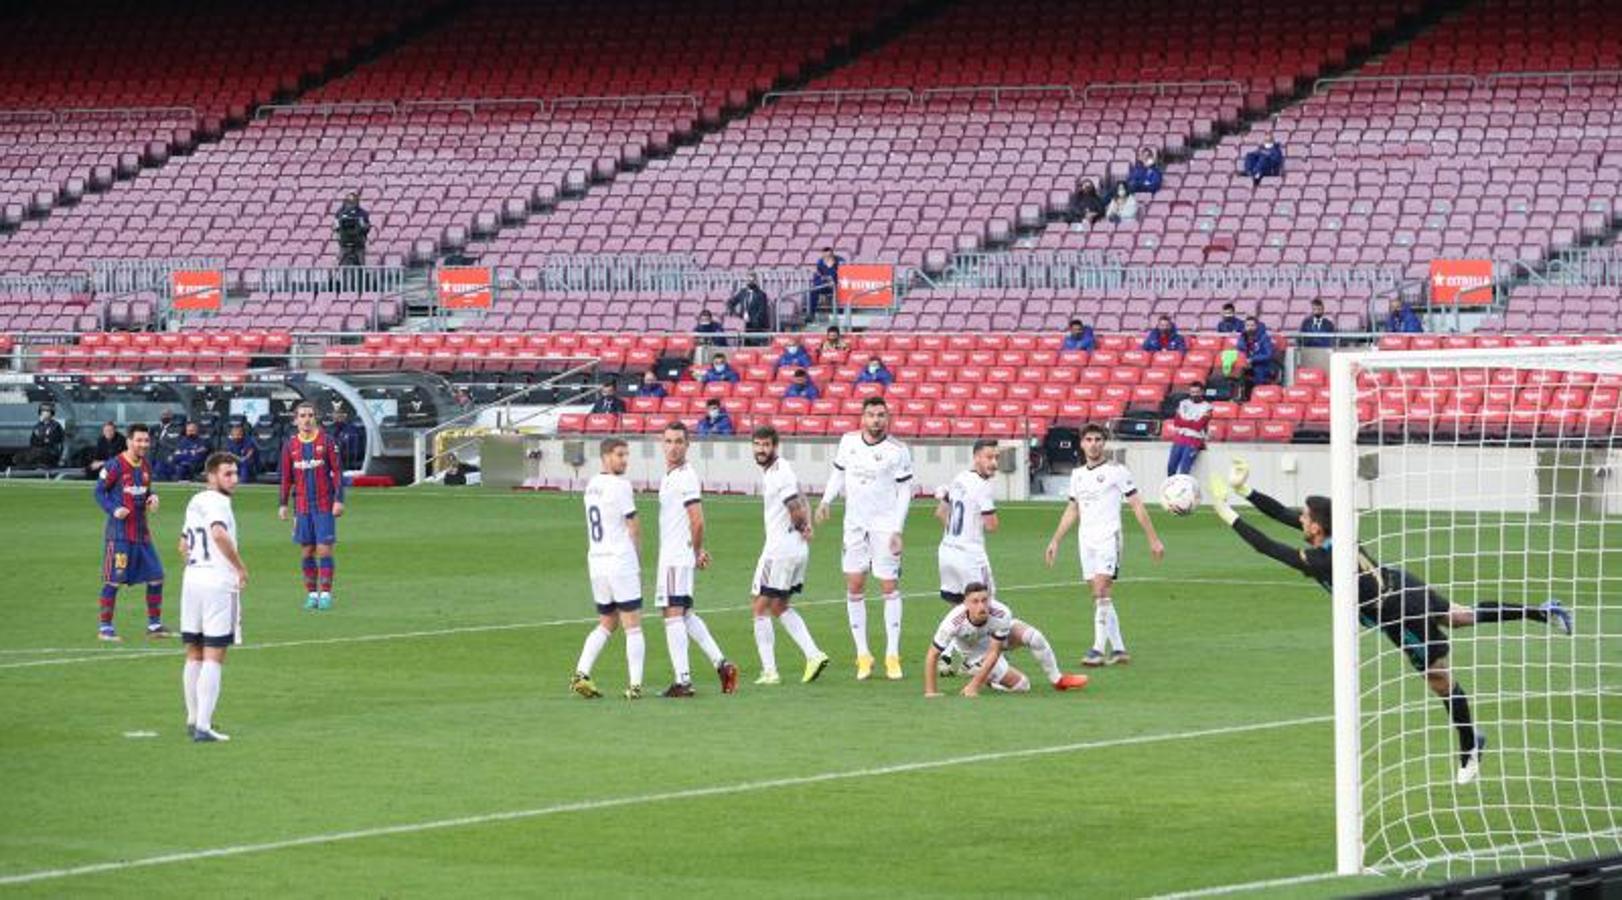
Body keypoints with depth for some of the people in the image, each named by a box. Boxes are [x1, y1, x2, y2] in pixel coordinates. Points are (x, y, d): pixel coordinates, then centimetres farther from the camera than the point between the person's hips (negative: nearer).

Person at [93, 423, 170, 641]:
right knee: (113, 580, -4)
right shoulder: (115, 465, -11)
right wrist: (113, 510, -20)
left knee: (156, 577, 5)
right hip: (119, 531, -7)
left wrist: (153, 498, 1)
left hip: (141, 531, 7)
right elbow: (99, 491, -7)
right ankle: (105, 627, 6)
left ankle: (154, 624, 15)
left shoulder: (146, 466, 10)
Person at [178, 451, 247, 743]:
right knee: (214, 657, -7)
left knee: (194, 655, 16)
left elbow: (184, 546, 27)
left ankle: (193, 719, 24)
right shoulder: (216, 502, -10)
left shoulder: (195, 502, 18)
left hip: (191, 579, 9)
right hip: (219, 583, -9)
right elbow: (219, 533, -29)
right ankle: (203, 726, -11)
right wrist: (241, 568, -20)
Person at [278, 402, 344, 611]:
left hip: (324, 505, -3)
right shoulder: (290, 445, 6)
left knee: (324, 549, -6)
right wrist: (283, 504, 8)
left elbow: (337, 471, -2)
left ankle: (325, 594, -2)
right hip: (302, 506, 3)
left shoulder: (326, 441, -2)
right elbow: (286, 476, 12)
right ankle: (311, 594, 10)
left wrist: (339, 499, -9)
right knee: (306, 551, 4)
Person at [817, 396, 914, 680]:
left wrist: (897, 531, -11)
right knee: (854, 587, 0)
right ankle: (863, 655, 7)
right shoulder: (848, 441, 5)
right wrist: (827, 500, 1)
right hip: (855, 524, 4)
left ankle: (892, 656, 2)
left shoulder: (898, 451, -7)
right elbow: (838, 472, 18)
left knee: (890, 587, -4)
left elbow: (905, 492, -5)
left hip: (885, 526, -4)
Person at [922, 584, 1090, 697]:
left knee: (1033, 636, -28)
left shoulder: (1001, 614, -35)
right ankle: (988, 679, 18)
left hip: (999, 637, 2)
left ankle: (1058, 680, -5)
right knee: (1021, 685, -13)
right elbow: (932, 656, -29)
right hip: (975, 652, -2)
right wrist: (930, 692, -30)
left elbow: (993, 653, -28)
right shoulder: (954, 622, -39)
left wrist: (974, 686, -31)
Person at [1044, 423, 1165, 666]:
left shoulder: (1116, 471, -3)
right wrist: (1055, 541, 22)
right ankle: (1119, 649, 11)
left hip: (1108, 538, -6)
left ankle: (1099, 649, -19)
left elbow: (1137, 506, -2)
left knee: (1101, 592, -17)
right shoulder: (1077, 475, 14)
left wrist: (1153, 539, -4)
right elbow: (1072, 510, 24)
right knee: (1101, 596, 5)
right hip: (1086, 539, 6)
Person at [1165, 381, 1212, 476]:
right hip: (1179, 439, 4)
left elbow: (1198, 426, -10)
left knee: (1184, 469, -17)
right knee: (1171, 467, -8)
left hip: (1194, 441, -4)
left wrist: (1184, 422, -3)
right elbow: (1177, 421, 3)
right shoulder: (1183, 403, 14)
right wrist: (1191, 423, -8)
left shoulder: (1206, 407, 1)